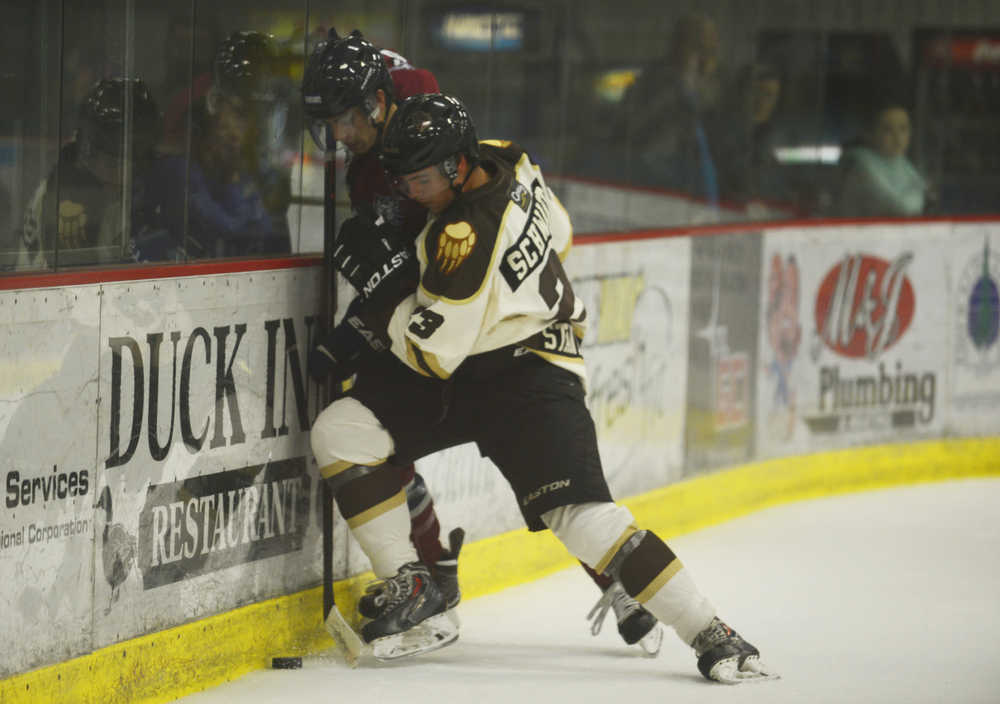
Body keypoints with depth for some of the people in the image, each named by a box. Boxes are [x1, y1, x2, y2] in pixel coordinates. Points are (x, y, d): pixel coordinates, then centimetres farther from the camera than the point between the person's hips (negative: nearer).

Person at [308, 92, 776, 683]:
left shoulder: (469, 234, -27)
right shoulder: (506, 163, -3)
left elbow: (433, 351, -23)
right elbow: (557, 231, 16)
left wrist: (382, 276, -11)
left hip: (528, 377, -10)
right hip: (463, 372, 10)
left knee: (579, 514, -22)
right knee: (339, 432, -6)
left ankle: (712, 636, -16)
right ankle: (410, 588, 2)